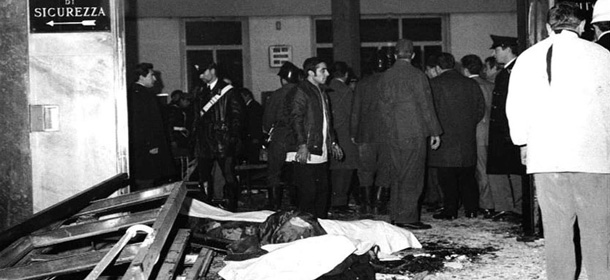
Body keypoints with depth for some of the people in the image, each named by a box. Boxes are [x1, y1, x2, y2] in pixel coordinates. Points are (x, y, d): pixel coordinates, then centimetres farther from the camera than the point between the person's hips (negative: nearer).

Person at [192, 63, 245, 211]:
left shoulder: (228, 91, -3)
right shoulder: (200, 92, 15)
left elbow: (237, 115, -4)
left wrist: (233, 137, -10)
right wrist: (196, 138, 12)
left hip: (223, 142, -5)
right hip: (204, 142, 5)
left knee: (229, 176, -1)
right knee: (204, 176, 7)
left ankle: (231, 209, 7)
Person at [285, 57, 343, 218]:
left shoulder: (321, 92, 20)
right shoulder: (300, 92, -9)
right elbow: (296, 120, -16)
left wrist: (332, 143, 21)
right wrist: (302, 145, -23)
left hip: (321, 153, 9)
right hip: (306, 154, -9)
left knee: (323, 191, 10)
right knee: (307, 193, -8)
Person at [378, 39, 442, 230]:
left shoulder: (385, 77, 6)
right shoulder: (417, 76, -9)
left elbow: (383, 107, 10)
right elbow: (426, 106, -8)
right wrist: (435, 132, -1)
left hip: (392, 135, 5)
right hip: (414, 133, -5)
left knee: (397, 176, 13)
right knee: (411, 177, -1)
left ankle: (395, 216, 16)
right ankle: (407, 217, -1)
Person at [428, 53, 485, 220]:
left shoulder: (435, 84, -6)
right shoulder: (472, 84, 10)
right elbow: (481, 109, 12)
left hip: (445, 138, -5)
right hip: (468, 139, 5)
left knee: (447, 178, -1)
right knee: (467, 176, 11)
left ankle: (450, 211, -1)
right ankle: (471, 209, 14)